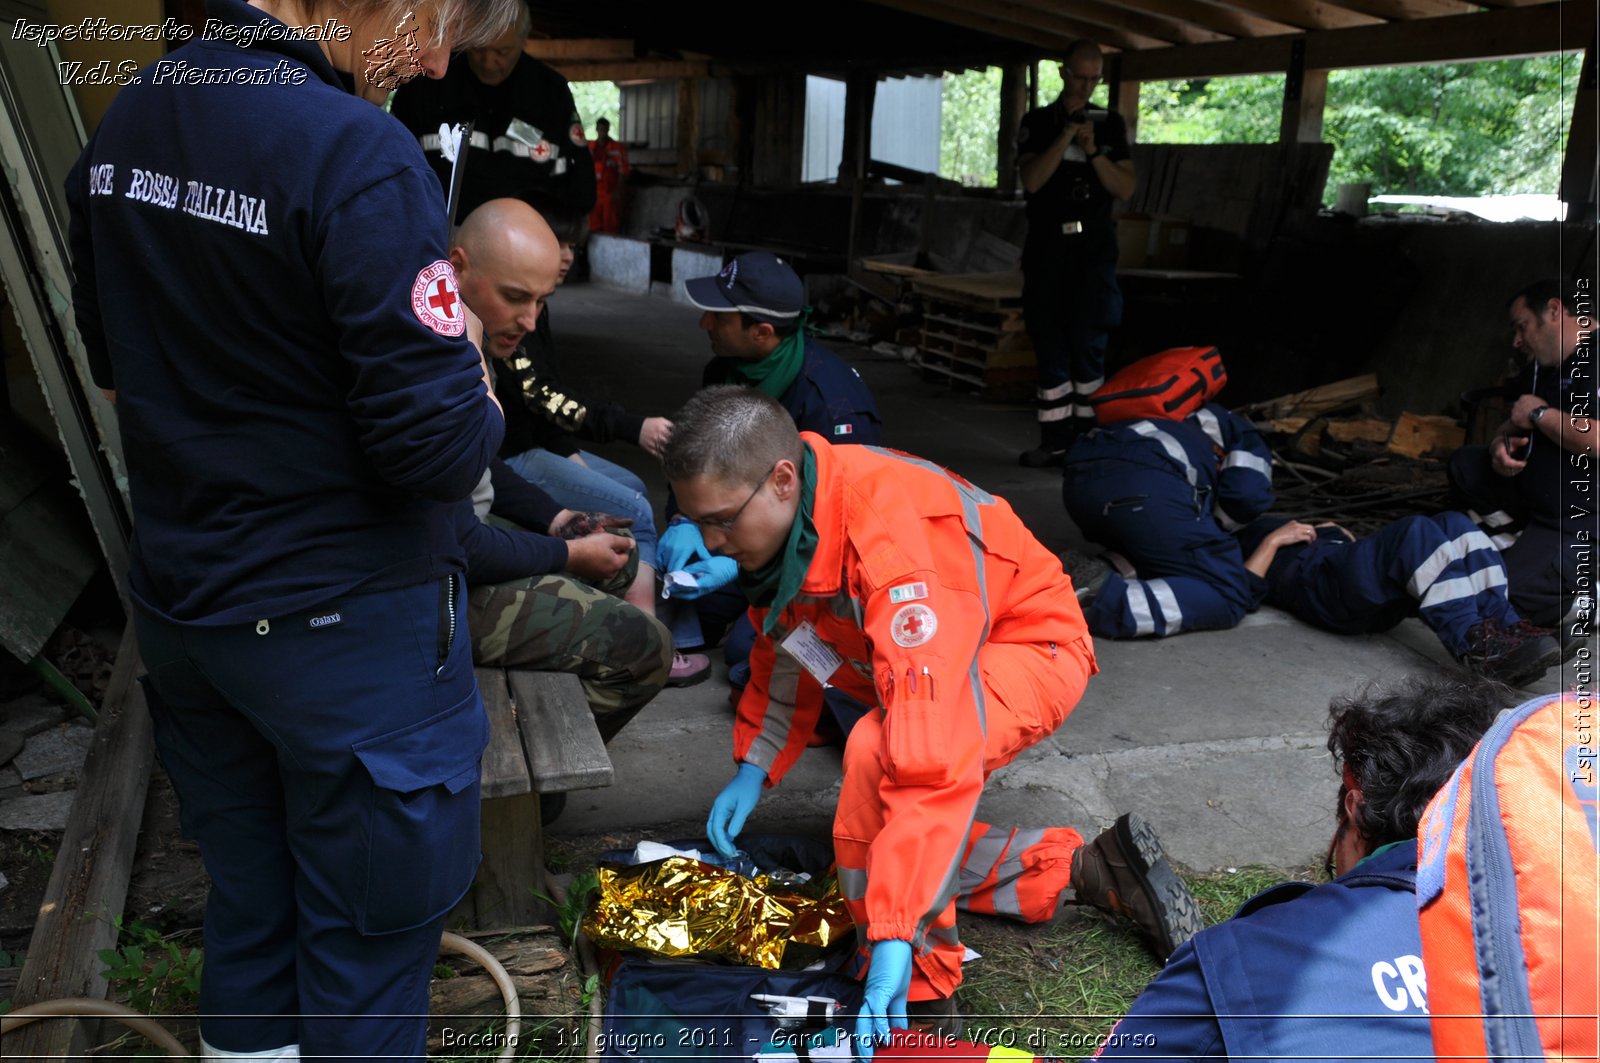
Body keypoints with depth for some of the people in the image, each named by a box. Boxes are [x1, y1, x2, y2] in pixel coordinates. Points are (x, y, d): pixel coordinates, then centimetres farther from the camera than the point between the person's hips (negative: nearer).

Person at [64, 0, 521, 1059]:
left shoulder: (123, 123, 3)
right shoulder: (359, 154, -23)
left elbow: (113, 357, 15)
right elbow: (436, 448, -24)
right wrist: (481, 400, -4)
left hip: (180, 604, 8)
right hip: (346, 628, -7)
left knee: (247, 902, 24)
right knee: (366, 941, 12)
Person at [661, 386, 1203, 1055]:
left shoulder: (894, 537, -39)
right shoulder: (776, 521, -12)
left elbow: (933, 753, -45)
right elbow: (783, 651, 7)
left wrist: (896, 935, -45)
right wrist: (753, 768, -3)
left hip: (1031, 647, -9)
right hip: (932, 660, 9)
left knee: (880, 751, -37)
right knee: (883, 850, 9)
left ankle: (917, 998, -19)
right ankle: (1089, 869, 15)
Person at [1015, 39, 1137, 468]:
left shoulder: (1110, 123, 10)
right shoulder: (1038, 121, 8)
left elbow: (1126, 188, 3)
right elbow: (1031, 180, -7)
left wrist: (1093, 150, -10)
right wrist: (1067, 134, -14)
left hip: (1094, 244, -1)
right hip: (1046, 244, 1)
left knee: (1088, 340, -11)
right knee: (1050, 346, 3)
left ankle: (1088, 437, -7)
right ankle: (1055, 440, 9)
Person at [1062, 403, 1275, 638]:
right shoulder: (1248, 440, 26)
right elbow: (1250, 494, 6)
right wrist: (1214, 528, 23)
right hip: (1149, 485, -7)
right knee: (1228, 598, 2)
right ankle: (1107, 600, -20)